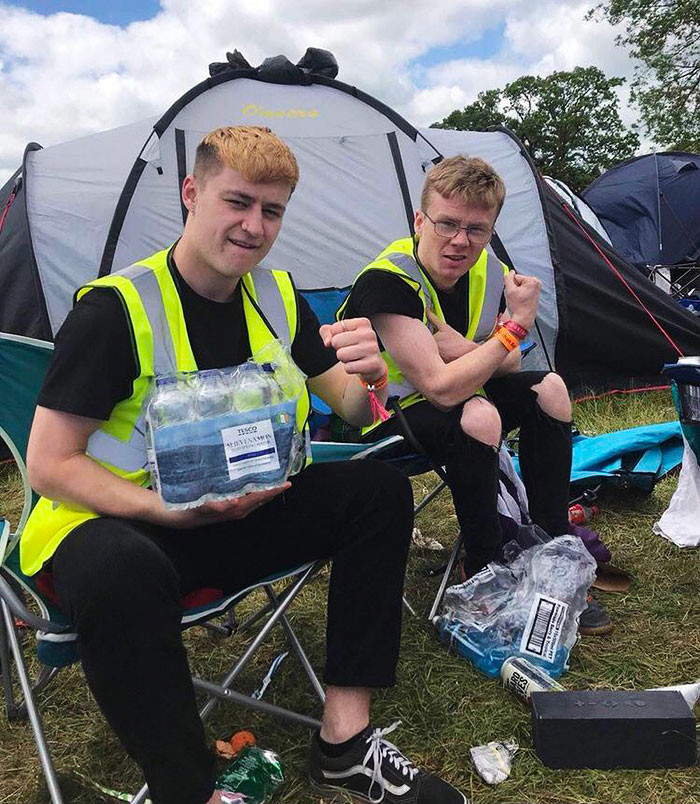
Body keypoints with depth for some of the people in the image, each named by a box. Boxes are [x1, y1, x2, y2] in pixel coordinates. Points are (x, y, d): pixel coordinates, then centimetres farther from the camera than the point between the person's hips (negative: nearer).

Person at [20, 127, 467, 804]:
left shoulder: (277, 298, 1)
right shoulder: (114, 310, -17)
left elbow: (350, 411, 5)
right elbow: (49, 466, -16)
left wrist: (368, 377, -20)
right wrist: (173, 508, -30)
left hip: (239, 515, 6)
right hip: (117, 525, -5)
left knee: (377, 489, -13)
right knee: (120, 572, -41)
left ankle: (345, 737, -9)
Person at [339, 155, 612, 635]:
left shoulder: (490, 272, -6)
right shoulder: (387, 281, -29)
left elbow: (507, 366, -6)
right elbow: (442, 388, -35)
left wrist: (450, 343, -26)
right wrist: (517, 326, -27)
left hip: (446, 397, 8)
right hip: (380, 415, -7)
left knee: (547, 387, -5)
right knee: (477, 417, -33)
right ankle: (485, 571, -13)